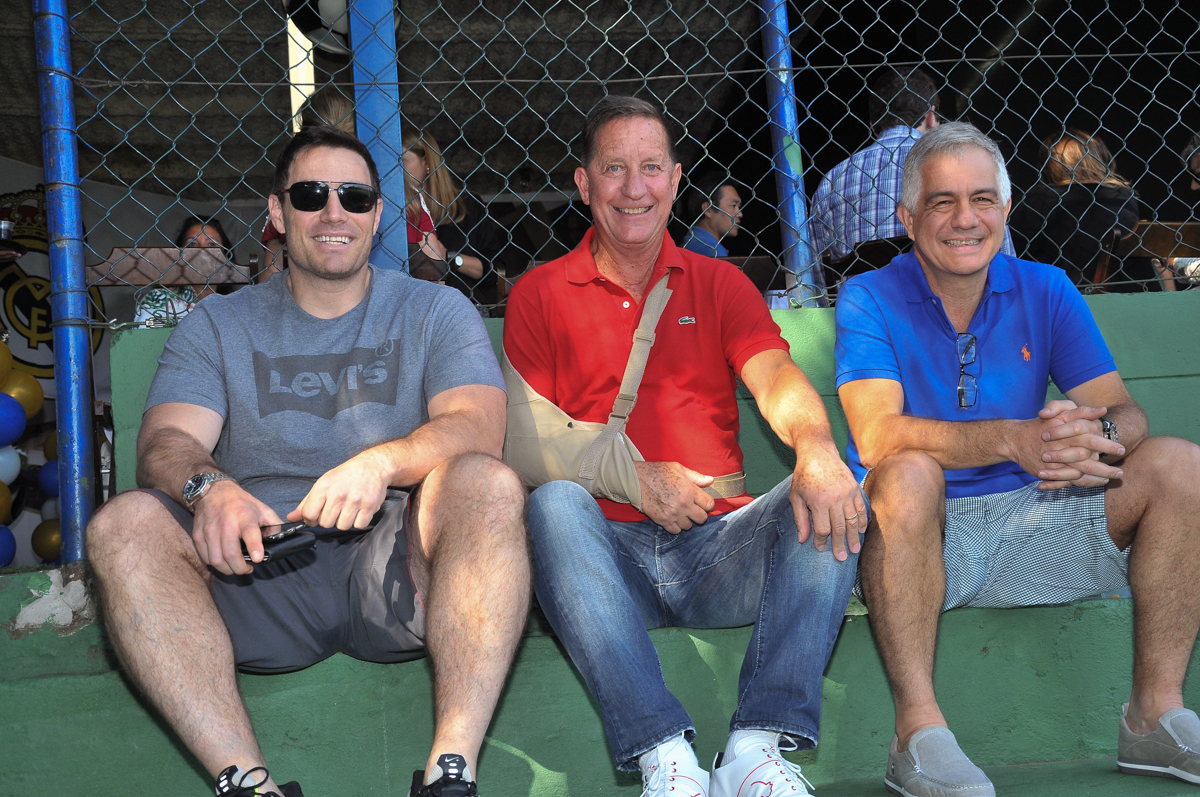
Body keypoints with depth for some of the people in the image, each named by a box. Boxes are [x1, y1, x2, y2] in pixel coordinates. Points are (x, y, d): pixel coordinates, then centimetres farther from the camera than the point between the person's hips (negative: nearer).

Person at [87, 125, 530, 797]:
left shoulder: (436, 311, 12)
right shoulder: (218, 324, 17)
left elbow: (478, 428, -5)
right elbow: (164, 443, 2)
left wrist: (385, 461, -28)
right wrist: (208, 486, -24)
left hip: (396, 565, -1)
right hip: (259, 566, 2)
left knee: (488, 484, -30)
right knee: (123, 525, -24)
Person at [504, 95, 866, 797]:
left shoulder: (720, 284, 15)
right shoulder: (540, 294, 12)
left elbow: (777, 377, -4)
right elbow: (525, 435, 3)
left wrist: (816, 449, -28)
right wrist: (632, 478, -13)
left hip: (717, 542, 2)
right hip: (607, 546, -1)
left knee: (835, 495, -24)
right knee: (553, 500, -33)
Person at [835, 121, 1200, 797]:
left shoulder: (1045, 291, 4)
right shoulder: (870, 299, -7)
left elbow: (1125, 412, -4)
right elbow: (877, 436, -23)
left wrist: (1097, 433, -30)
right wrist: (1013, 439, -38)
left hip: (1034, 515, 4)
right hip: (924, 537, -4)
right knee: (909, 472, -36)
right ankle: (919, 731, -30)